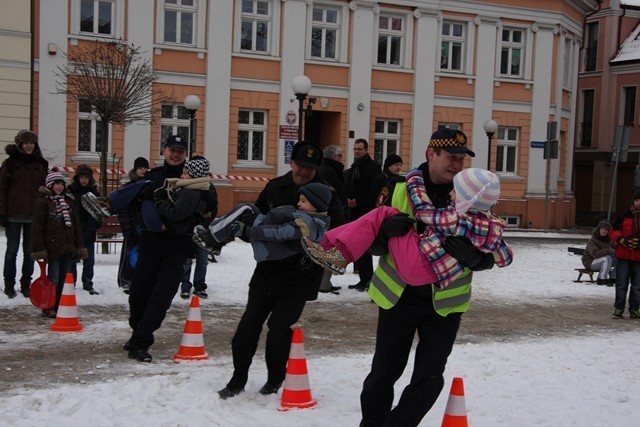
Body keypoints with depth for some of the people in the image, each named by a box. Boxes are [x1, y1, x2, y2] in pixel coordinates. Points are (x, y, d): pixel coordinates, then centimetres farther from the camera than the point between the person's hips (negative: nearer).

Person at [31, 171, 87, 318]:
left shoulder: (68, 201, 15)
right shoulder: (42, 202, -3)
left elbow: (76, 225, 17)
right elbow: (37, 227, -6)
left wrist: (80, 246, 13)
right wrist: (39, 249, -12)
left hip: (68, 247, 6)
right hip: (53, 247, -6)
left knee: (64, 278, 8)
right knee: (53, 278, -5)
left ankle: (59, 306, 17)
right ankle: (48, 308, 6)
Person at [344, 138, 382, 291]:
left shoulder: (373, 167, -3)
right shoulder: (352, 169, 20)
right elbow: (347, 188, 24)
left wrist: (358, 201, -15)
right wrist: (348, 199, 2)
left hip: (367, 212, -8)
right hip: (354, 212, 8)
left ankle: (367, 279, -9)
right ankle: (364, 279, 12)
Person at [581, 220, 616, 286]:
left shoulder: (609, 240, 5)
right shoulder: (592, 241, -18)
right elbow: (595, 253, -32)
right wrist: (609, 250, -36)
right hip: (590, 262, -7)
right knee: (607, 258, -32)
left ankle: (613, 278, 2)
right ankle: (601, 279, -25)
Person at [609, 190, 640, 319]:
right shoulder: (624, 216, 3)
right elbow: (613, 232, 5)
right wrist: (623, 240, -13)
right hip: (623, 256, -1)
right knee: (621, 285, 0)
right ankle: (618, 309, 8)